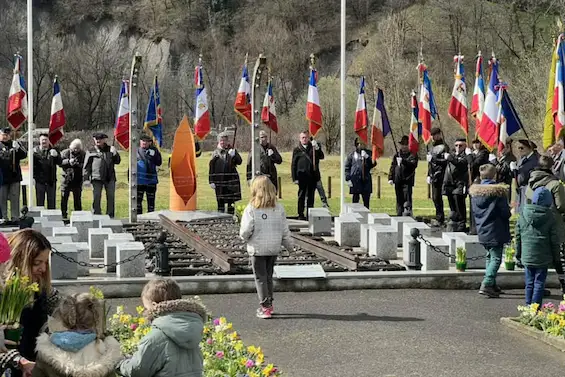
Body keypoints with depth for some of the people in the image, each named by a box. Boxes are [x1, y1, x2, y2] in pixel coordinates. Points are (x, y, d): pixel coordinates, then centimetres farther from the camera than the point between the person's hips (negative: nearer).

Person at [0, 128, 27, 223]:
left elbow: (24, 155, 3)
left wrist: (18, 148, -15)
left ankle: (15, 218, 10)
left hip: (15, 176, 2)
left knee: (15, 198, 5)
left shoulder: (15, 144, 11)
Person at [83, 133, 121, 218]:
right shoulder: (91, 151, 6)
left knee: (111, 197, 1)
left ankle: (110, 215, 7)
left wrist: (115, 153, -7)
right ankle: (97, 215, 4)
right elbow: (87, 166, 5)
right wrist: (86, 178, -1)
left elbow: (117, 161, 11)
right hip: (96, 178, -2)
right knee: (96, 197, -3)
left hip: (110, 177, 2)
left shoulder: (110, 149, 13)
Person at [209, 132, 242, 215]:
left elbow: (239, 162, -4)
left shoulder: (232, 151, 7)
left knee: (231, 202, 4)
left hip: (231, 181, 0)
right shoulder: (215, 153, 7)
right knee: (220, 202, 4)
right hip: (219, 182, 0)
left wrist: (233, 156, -24)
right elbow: (211, 168, 5)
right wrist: (211, 181, -1)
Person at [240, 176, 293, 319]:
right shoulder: (279, 208, -4)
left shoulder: (251, 209, -15)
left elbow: (246, 231, -17)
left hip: (257, 249, -4)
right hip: (274, 248, 4)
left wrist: (244, 237, 6)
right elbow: (285, 230, 1)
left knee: (260, 277, 6)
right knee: (269, 276, 19)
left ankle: (265, 307, 3)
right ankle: (269, 304, 27)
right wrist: (289, 245, 15)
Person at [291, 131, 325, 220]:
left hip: (313, 176, 2)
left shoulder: (313, 148, 13)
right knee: (301, 196, 1)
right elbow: (293, 165, 5)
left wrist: (317, 147, -15)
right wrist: (295, 178, -3)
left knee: (311, 196, 7)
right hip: (302, 176, -2)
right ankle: (301, 214, 5)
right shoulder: (297, 150, 7)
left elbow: (321, 156, 0)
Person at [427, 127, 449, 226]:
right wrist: (429, 175, 19)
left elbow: (445, 161, -19)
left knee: (437, 197, -10)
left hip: (439, 176, -9)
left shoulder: (444, 147, -8)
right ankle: (439, 217, 21)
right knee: (435, 197, 12)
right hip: (434, 176, 9)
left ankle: (440, 219, -6)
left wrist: (433, 158, -22)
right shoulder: (433, 147, 19)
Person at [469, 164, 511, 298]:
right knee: (496, 258, -4)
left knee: (490, 257, 20)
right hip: (495, 231, -6)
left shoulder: (474, 191, 3)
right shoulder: (498, 191, -15)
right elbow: (506, 213, -11)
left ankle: (492, 284, 22)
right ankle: (487, 284, -18)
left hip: (482, 231, 6)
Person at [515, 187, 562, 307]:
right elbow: (555, 241, -3)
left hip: (527, 256, 3)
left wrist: (518, 254, 17)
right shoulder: (550, 217, -8)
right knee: (539, 283, 3)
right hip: (543, 258, -3)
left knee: (529, 283, 13)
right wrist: (556, 258, 7)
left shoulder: (523, 215, 1)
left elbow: (518, 237, 7)